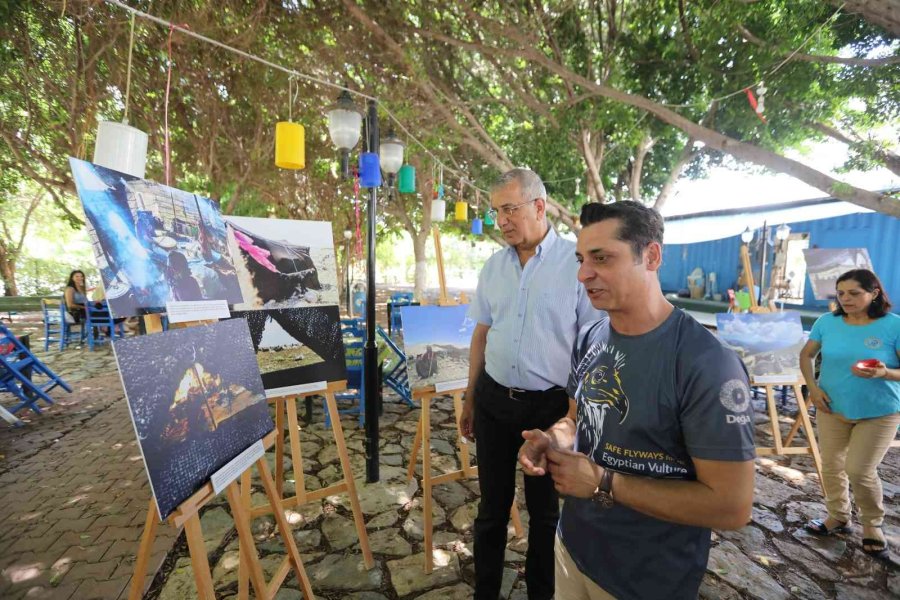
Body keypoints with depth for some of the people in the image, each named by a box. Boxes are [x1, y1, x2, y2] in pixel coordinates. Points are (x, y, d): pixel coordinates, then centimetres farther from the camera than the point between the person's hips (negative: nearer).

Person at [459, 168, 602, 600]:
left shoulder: (576, 262, -12)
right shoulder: (493, 266, 4)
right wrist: (470, 400, 14)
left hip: (550, 405, -4)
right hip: (495, 401, 4)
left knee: (545, 509, 17)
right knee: (492, 505, 18)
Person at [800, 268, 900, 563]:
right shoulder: (827, 322, -6)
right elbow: (806, 355, 5)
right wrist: (812, 387, -5)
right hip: (831, 407, 3)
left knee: (859, 470, -3)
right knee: (831, 466, 11)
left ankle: (872, 526, 25)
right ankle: (838, 516, 34)